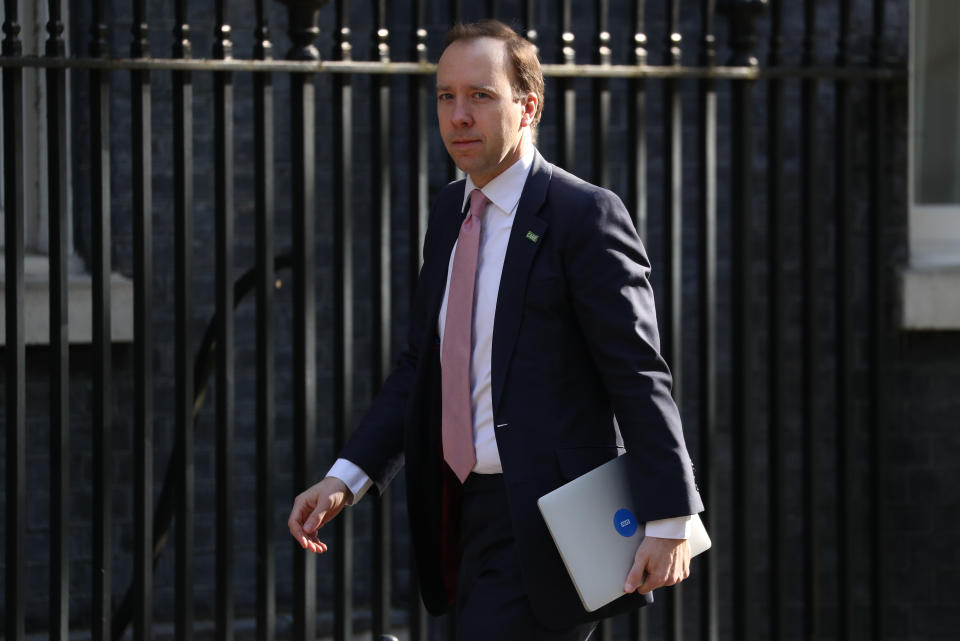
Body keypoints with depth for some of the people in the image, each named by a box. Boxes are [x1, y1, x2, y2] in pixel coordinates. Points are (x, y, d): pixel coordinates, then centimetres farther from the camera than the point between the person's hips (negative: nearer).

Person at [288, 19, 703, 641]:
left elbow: (640, 377, -14)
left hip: (545, 524, -8)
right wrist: (346, 478, 3)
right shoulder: (450, 212, 13)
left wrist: (668, 521, -17)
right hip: (470, 515, 8)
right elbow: (421, 366, 15)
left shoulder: (584, 215, -11)